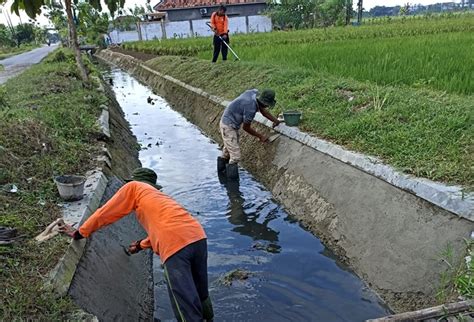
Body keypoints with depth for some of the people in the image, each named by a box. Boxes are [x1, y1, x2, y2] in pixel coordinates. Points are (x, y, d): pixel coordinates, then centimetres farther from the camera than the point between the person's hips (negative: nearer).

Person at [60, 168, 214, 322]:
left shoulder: (133, 187, 20)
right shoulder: (159, 195, 38)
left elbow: (105, 213, 23)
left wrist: (78, 233, 34)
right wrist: (141, 245, 63)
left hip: (175, 245, -7)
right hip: (198, 237, 7)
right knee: (201, 296, 22)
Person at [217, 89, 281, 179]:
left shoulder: (254, 93, -8)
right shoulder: (251, 108, -31)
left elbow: (263, 110, 8)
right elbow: (246, 127, -17)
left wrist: (275, 120, 0)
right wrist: (260, 136, -7)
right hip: (228, 127, -10)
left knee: (228, 149, 29)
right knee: (235, 157, -10)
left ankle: (222, 167, 46)